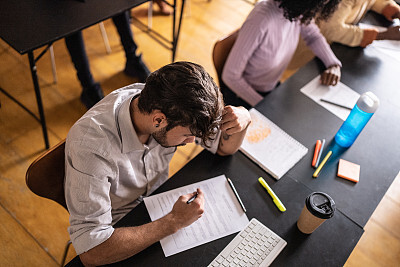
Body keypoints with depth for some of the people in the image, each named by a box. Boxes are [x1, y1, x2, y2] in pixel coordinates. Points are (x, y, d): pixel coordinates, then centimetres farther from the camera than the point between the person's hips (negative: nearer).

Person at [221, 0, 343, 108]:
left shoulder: (299, 11, -14)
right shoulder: (261, 20, -33)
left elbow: (313, 36, 9)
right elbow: (230, 76, -25)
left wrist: (334, 64, -8)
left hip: (273, 88, 6)